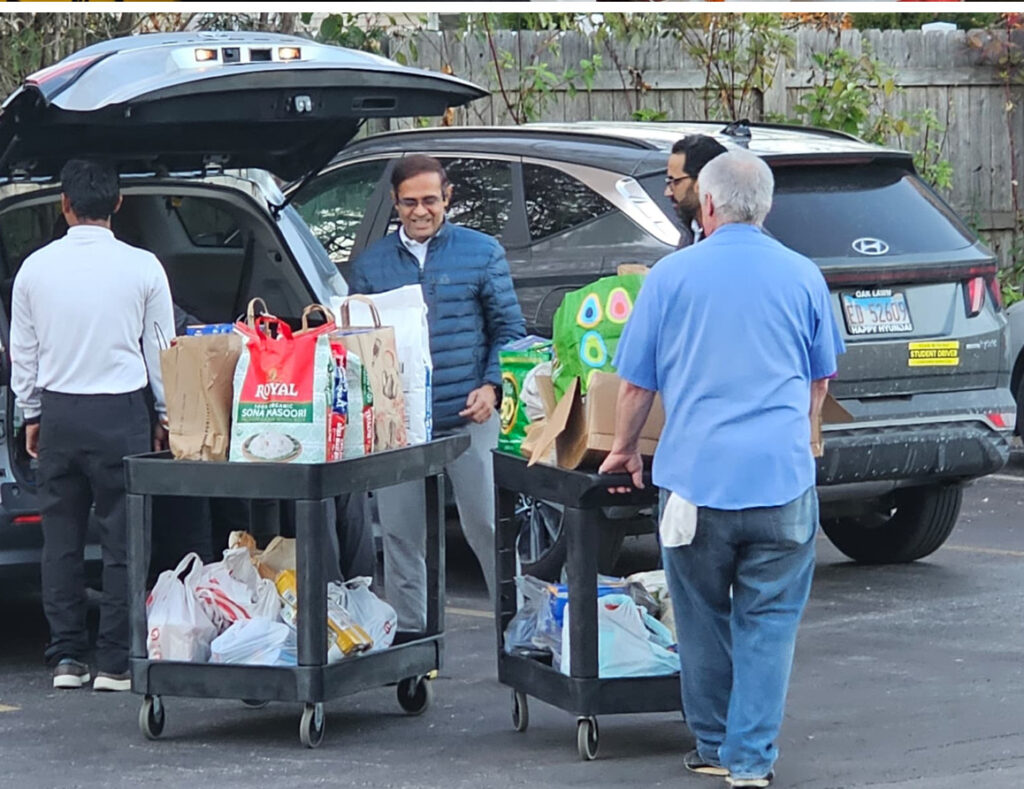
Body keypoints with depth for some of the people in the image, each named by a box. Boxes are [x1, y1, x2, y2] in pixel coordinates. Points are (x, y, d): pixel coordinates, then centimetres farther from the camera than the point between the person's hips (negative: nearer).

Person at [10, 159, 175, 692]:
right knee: (122, 539, 1)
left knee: (61, 538, 10)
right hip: (120, 411, -3)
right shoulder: (141, 268, -7)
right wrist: (165, 416, 13)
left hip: (58, 412, 3)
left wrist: (31, 413, 21)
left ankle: (66, 658, 11)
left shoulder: (36, 268, 0)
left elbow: (22, 352, 8)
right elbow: (161, 349, 2)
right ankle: (115, 663, 0)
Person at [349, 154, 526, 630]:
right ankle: (408, 635, 13)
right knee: (400, 537, 5)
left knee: (488, 527, 1)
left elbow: (509, 327, 7)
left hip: (468, 418, -2)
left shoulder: (481, 253, 6)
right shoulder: (371, 264, 10)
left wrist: (492, 386, -8)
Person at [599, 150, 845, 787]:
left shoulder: (672, 275, 1)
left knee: (703, 617, 14)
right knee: (768, 621, 4)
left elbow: (637, 381, 7)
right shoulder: (803, 277, 6)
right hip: (782, 474, 1)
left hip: (696, 475, 0)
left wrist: (625, 449, 24)